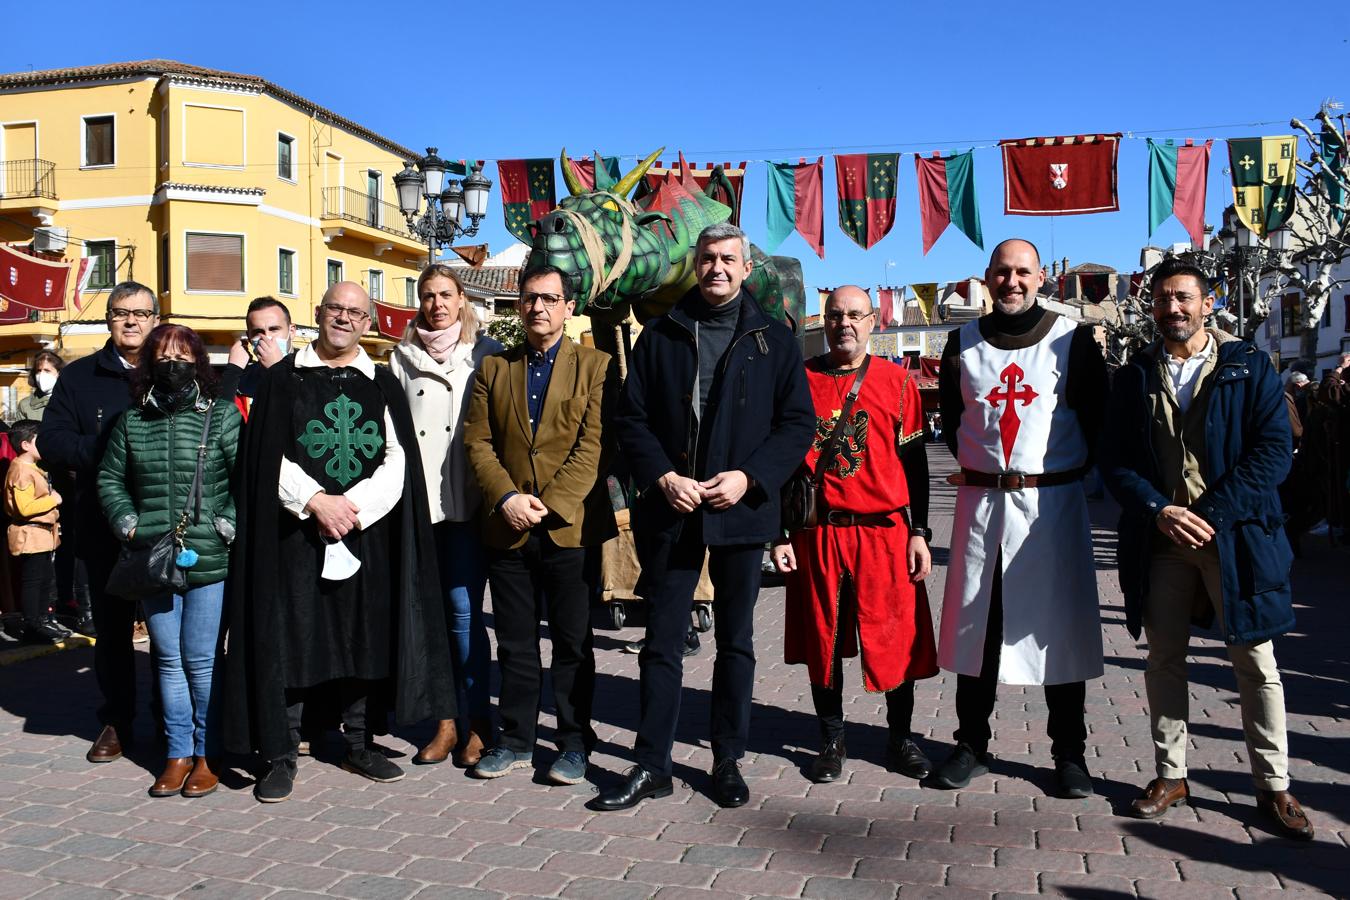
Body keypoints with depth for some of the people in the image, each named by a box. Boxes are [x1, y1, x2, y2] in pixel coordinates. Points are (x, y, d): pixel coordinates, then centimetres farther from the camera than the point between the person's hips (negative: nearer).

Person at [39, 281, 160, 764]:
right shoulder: (79, 376, 9)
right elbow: (51, 441, 0)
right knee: (112, 626, 10)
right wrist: (106, 449, -15)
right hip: (105, 528, 1)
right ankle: (117, 719, 23)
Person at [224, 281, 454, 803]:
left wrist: (353, 505, -11)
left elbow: (398, 460, 2)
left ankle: (359, 745, 20)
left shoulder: (382, 384, 9)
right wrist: (317, 501, -13)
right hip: (296, 531, -2)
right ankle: (282, 755, 9)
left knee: (364, 638, 6)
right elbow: (267, 458, -2)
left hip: (367, 534, 2)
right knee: (290, 638, -1)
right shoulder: (283, 379, 5)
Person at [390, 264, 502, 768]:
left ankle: (478, 723, 5)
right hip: (416, 503, 3)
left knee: (464, 610, -6)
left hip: (466, 503, -3)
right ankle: (445, 721, 15)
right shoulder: (402, 358, 14)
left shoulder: (485, 353, 5)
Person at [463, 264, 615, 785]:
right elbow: (477, 441, 5)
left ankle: (574, 742, 17)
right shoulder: (494, 369, 12)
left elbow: (595, 444, -7)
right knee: (515, 643, 11)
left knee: (573, 642, 6)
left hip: (570, 526, -3)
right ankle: (516, 740, 22)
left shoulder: (595, 367, 2)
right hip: (507, 528, 3)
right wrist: (507, 498, -11)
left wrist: (548, 503, -15)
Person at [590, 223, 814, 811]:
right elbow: (632, 420, 4)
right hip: (671, 511, 1)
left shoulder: (773, 340, 5)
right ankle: (651, 767, 13)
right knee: (662, 643, 4)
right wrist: (663, 478, -11)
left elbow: (799, 423, 1)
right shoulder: (659, 336, 7)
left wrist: (749, 477, -12)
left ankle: (728, 761, 23)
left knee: (735, 642, 10)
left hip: (740, 513, 0)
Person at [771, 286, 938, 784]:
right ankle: (832, 741, 23)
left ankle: (900, 737, 23)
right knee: (823, 639, 8)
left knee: (897, 638, 5)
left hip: (886, 532, 0)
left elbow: (914, 463, 5)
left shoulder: (898, 381, 4)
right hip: (816, 535, 1)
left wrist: (919, 532, 0)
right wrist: (780, 532, 2)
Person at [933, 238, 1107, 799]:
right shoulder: (964, 343, 9)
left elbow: (1096, 415, 6)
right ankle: (972, 746, 19)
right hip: (980, 500, 2)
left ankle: (1069, 753, 16)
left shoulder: (1073, 340, 2)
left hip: (1053, 499, -2)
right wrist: (974, 463, 9)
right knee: (975, 621, 6)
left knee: (1060, 623, 3)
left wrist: (1074, 468, 1)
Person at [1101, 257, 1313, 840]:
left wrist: (1212, 515, -15)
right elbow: (1116, 461, 4)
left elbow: (1274, 450, -7)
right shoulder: (1134, 377, 8)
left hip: (1235, 534, -2)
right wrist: (1160, 511, -13)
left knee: (1255, 660, 3)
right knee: (1164, 656, 9)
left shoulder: (1250, 367, 2)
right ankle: (1170, 774, 21)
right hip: (1160, 538, 2)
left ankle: (1273, 785, 15)